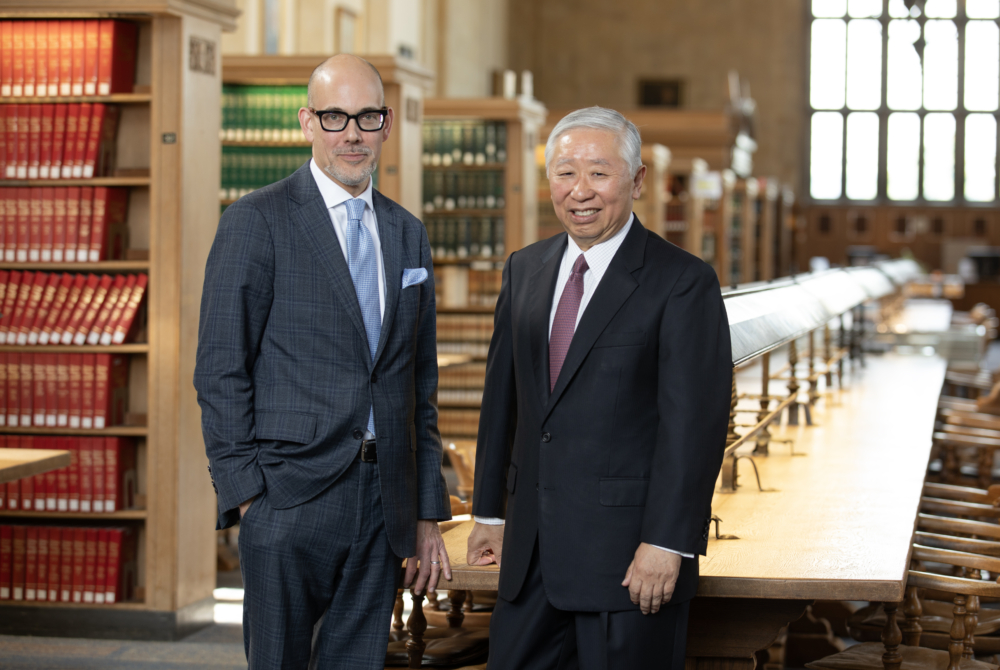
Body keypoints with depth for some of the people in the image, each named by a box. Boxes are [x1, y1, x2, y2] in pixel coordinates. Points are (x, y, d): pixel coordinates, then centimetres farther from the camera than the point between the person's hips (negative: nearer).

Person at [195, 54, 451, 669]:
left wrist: (428, 513, 13)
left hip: (383, 508, 5)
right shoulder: (257, 222, -3)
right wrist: (245, 496, -12)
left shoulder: (408, 235, 15)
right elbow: (220, 371, -6)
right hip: (290, 499, -5)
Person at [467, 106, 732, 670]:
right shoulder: (525, 270, 11)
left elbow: (696, 422, -13)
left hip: (630, 550, -6)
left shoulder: (683, 282, -9)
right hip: (532, 547, 6)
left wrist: (667, 543, -18)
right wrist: (490, 511, 15)